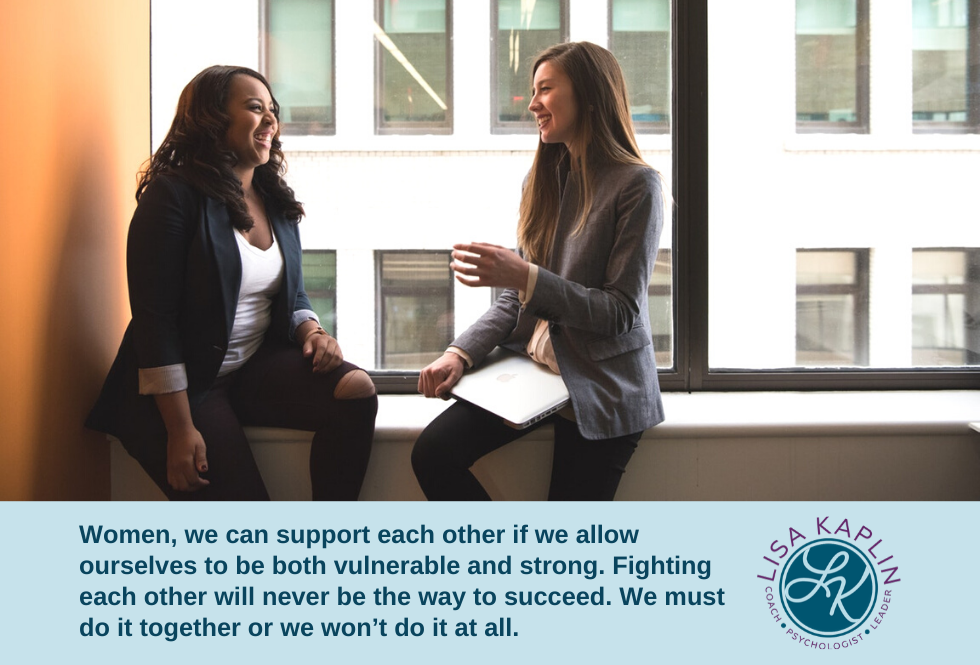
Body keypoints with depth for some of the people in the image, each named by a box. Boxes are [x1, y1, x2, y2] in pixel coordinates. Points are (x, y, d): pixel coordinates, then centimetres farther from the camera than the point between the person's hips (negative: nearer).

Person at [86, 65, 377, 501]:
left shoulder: (277, 203, 10)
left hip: (258, 367, 7)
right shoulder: (174, 196, -11)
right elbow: (154, 320, -16)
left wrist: (312, 332, -6)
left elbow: (293, 294, 20)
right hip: (184, 384, -6)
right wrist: (180, 429, -21)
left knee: (356, 389, -21)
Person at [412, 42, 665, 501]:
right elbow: (516, 298, 10)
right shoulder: (544, 179, 10)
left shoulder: (636, 185, -11)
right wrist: (461, 353, -6)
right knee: (433, 455, -15)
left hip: (601, 389, -5)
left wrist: (527, 277, -24)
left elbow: (622, 312, -14)